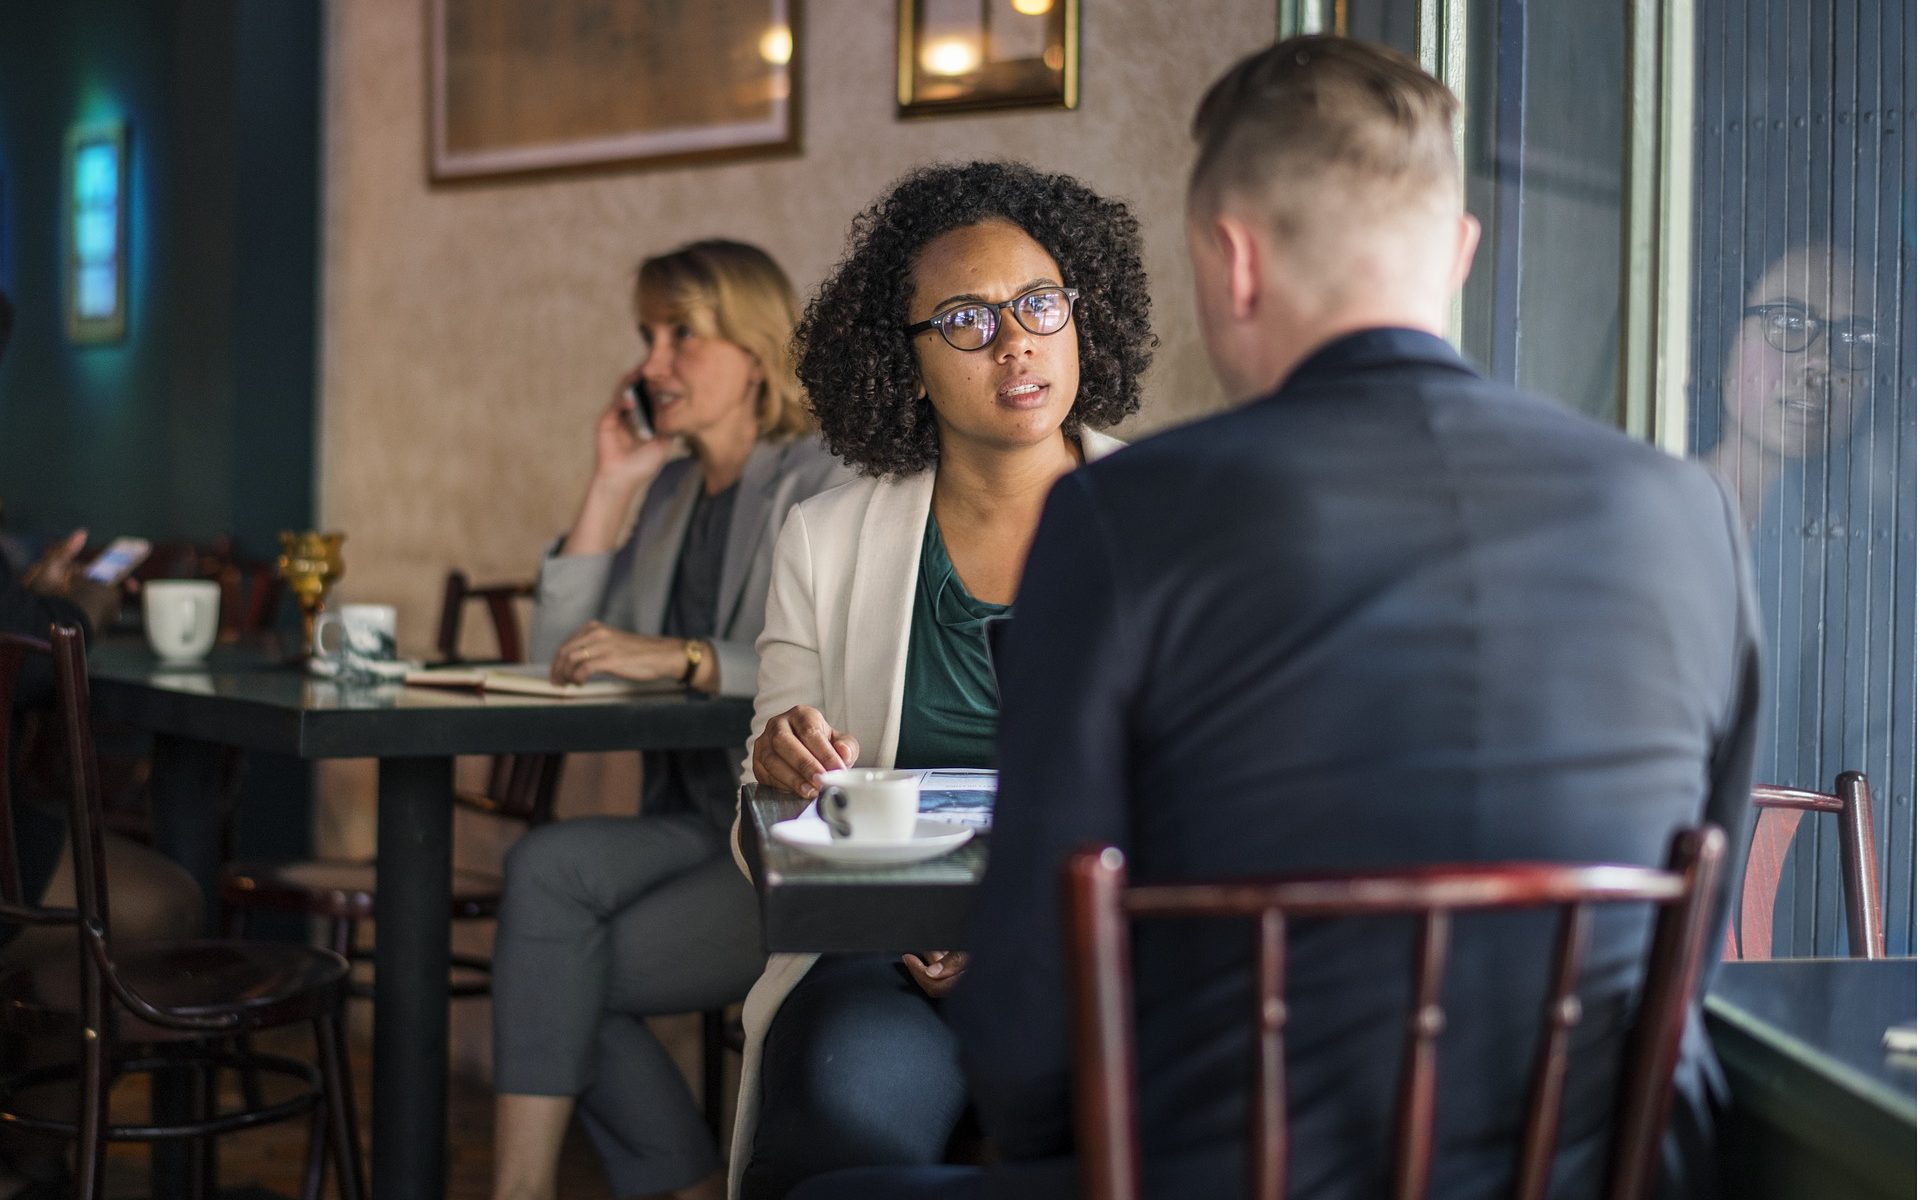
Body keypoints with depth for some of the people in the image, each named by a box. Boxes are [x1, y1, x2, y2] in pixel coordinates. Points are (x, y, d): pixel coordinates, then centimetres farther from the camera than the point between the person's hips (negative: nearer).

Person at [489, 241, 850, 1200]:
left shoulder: (826, 486, -6)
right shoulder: (671, 490, 17)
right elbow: (560, 660, 11)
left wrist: (683, 658, -26)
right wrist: (609, 487, 6)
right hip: (697, 824, 7)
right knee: (546, 865, -22)